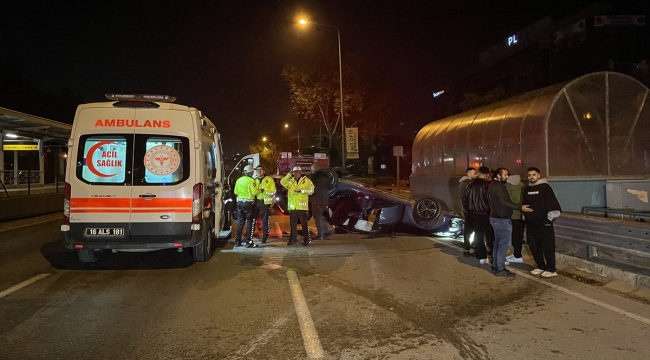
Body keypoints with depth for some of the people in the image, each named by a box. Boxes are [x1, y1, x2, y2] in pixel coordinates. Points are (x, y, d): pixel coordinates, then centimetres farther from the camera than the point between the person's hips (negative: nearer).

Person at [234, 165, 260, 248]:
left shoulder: (239, 180, 7)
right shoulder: (251, 180, -13)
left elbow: (236, 192, 10)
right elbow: (254, 192, -16)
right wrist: (259, 190, 3)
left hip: (239, 202, 6)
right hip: (248, 202, -6)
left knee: (240, 221, 14)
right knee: (249, 222, 1)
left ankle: (237, 241, 16)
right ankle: (249, 242, 0)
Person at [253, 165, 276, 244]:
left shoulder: (269, 179, 2)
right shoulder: (255, 179, 14)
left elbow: (273, 192, -3)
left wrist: (264, 191, -19)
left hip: (265, 202, -3)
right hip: (256, 202, 3)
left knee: (265, 221, 2)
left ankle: (265, 237, 12)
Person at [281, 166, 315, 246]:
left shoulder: (306, 181, 2)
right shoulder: (290, 181, 12)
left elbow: (311, 190, -7)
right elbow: (282, 182, -4)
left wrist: (301, 190, -17)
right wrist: (289, 175, -11)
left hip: (302, 206, -4)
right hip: (292, 207, 4)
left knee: (304, 224, -1)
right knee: (293, 224, 11)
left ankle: (306, 239, 5)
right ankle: (293, 239, 20)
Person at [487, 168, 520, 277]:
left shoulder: (493, 185, 15)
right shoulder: (499, 186, -18)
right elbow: (504, 202, -28)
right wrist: (520, 207, -32)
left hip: (495, 217, 11)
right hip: (502, 219, -11)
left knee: (497, 242, 15)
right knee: (504, 243, -7)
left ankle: (497, 266, 22)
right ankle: (500, 269, -5)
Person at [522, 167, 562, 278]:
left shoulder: (545, 187, -7)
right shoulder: (527, 189, 12)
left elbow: (553, 204, -12)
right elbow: (524, 203, 23)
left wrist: (550, 218, -13)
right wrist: (522, 207, 2)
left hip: (544, 223, -6)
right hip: (531, 223, 6)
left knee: (548, 246, -2)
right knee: (534, 246, 10)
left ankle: (551, 269, 5)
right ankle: (541, 266, 22)